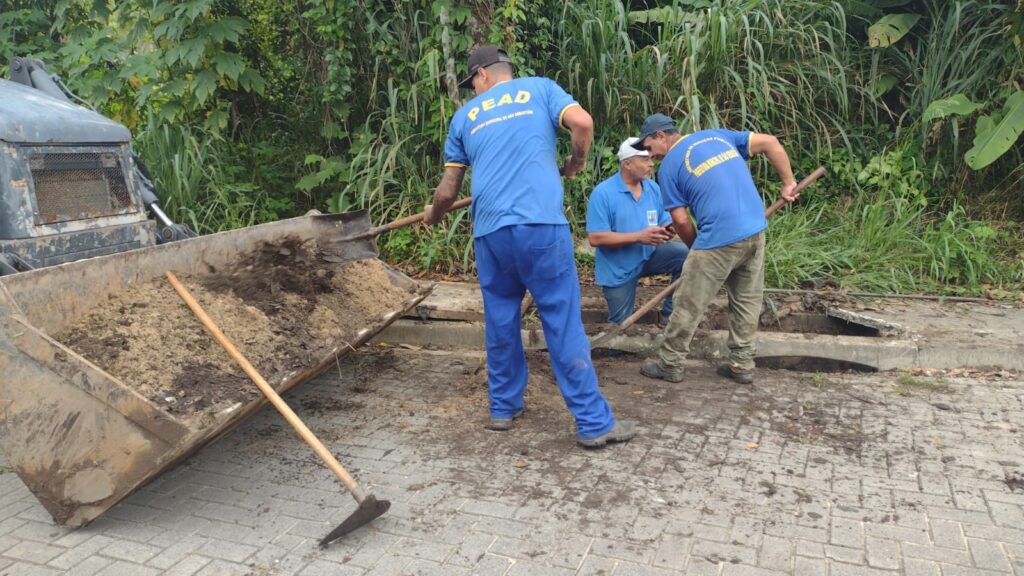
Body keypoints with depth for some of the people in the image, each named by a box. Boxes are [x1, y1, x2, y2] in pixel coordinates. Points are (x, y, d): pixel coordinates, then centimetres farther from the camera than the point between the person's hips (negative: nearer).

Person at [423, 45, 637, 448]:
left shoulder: (465, 116, 20)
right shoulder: (540, 88, 15)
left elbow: (448, 191, 21)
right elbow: (583, 122, -4)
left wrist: (433, 215, 41)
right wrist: (575, 164, 15)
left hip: (489, 230, 3)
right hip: (540, 223, -3)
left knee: (500, 320, 16)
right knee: (562, 321, -1)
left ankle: (503, 408, 27)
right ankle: (594, 423, 3)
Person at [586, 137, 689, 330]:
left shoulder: (653, 188, -2)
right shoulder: (603, 193, -19)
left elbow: (665, 223, 3)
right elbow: (595, 238, -24)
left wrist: (667, 230, -23)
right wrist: (639, 237, -28)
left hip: (649, 256, 4)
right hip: (618, 269, -4)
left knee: (685, 253, -22)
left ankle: (669, 314, -6)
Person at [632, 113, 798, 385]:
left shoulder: (668, 166, 1)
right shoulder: (718, 135, 16)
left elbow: (681, 221, 0)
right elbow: (771, 143, 13)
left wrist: (697, 248, 17)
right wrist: (788, 183, 17)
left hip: (719, 240, -6)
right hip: (756, 230, 7)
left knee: (689, 306, 5)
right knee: (747, 301, 16)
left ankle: (669, 365, 16)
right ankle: (742, 365, 23)